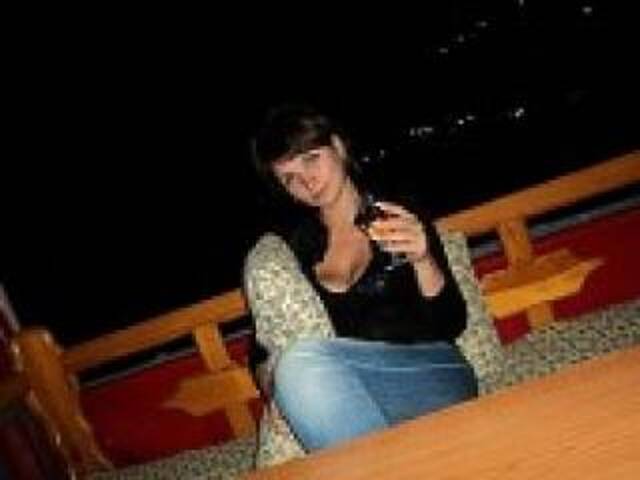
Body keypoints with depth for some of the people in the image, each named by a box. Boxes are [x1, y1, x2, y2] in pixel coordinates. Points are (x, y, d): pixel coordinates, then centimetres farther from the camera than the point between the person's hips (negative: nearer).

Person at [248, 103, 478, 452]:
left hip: (431, 375, -2)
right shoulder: (294, 246, 14)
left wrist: (422, 260, -14)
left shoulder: (402, 215, 9)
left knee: (303, 363, -30)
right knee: (297, 368, -34)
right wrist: (279, 387, -9)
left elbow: (452, 325, 3)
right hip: (344, 384, 2)